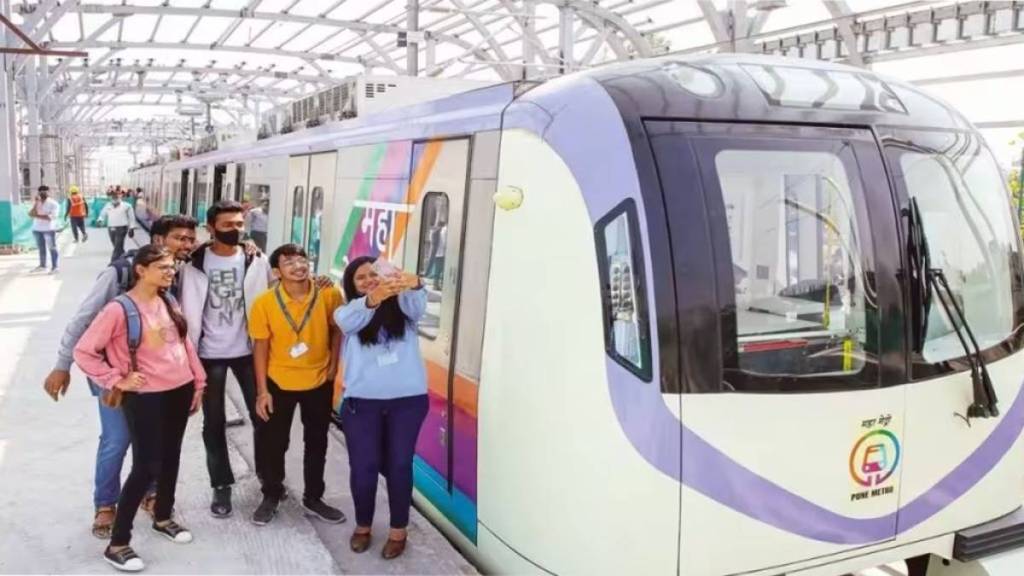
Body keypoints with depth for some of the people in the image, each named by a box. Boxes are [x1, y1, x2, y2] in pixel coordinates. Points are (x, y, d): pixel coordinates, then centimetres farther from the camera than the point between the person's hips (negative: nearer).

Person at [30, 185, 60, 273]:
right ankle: (42, 265, 23)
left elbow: (50, 217, -18)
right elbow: (31, 214, -6)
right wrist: (36, 203, -12)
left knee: (52, 248, -2)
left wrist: (37, 215, -16)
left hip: (49, 229, -5)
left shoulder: (53, 204, -8)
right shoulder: (36, 203, 9)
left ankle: (54, 267, 0)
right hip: (37, 229, 6)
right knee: (41, 248, 13)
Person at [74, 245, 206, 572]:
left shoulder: (169, 303, 6)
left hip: (180, 391, 7)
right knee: (146, 466, -5)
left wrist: (198, 383, 12)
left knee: (171, 456, 17)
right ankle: (117, 544, 7)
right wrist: (117, 381, -13)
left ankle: (163, 518, 37)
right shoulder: (119, 309, -15)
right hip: (146, 397, -6)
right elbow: (83, 351, -13)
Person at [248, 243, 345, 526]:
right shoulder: (264, 302, -16)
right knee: (274, 443, 11)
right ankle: (271, 497, 33)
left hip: (319, 382, 1)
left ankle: (313, 498, 32)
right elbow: (260, 346, -8)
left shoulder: (329, 295, -14)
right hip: (279, 383, -1)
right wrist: (261, 390, -9)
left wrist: (333, 366, -1)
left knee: (317, 443, 14)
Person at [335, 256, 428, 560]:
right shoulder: (348, 311, 4)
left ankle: (398, 530, 21)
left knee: (399, 464, 5)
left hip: (408, 399, 0)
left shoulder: (401, 308, 6)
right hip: (362, 401, 0)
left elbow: (417, 306, -18)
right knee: (363, 466, 3)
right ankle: (363, 526, 27)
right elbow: (350, 320, -21)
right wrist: (373, 299, -44)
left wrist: (414, 284, -44)